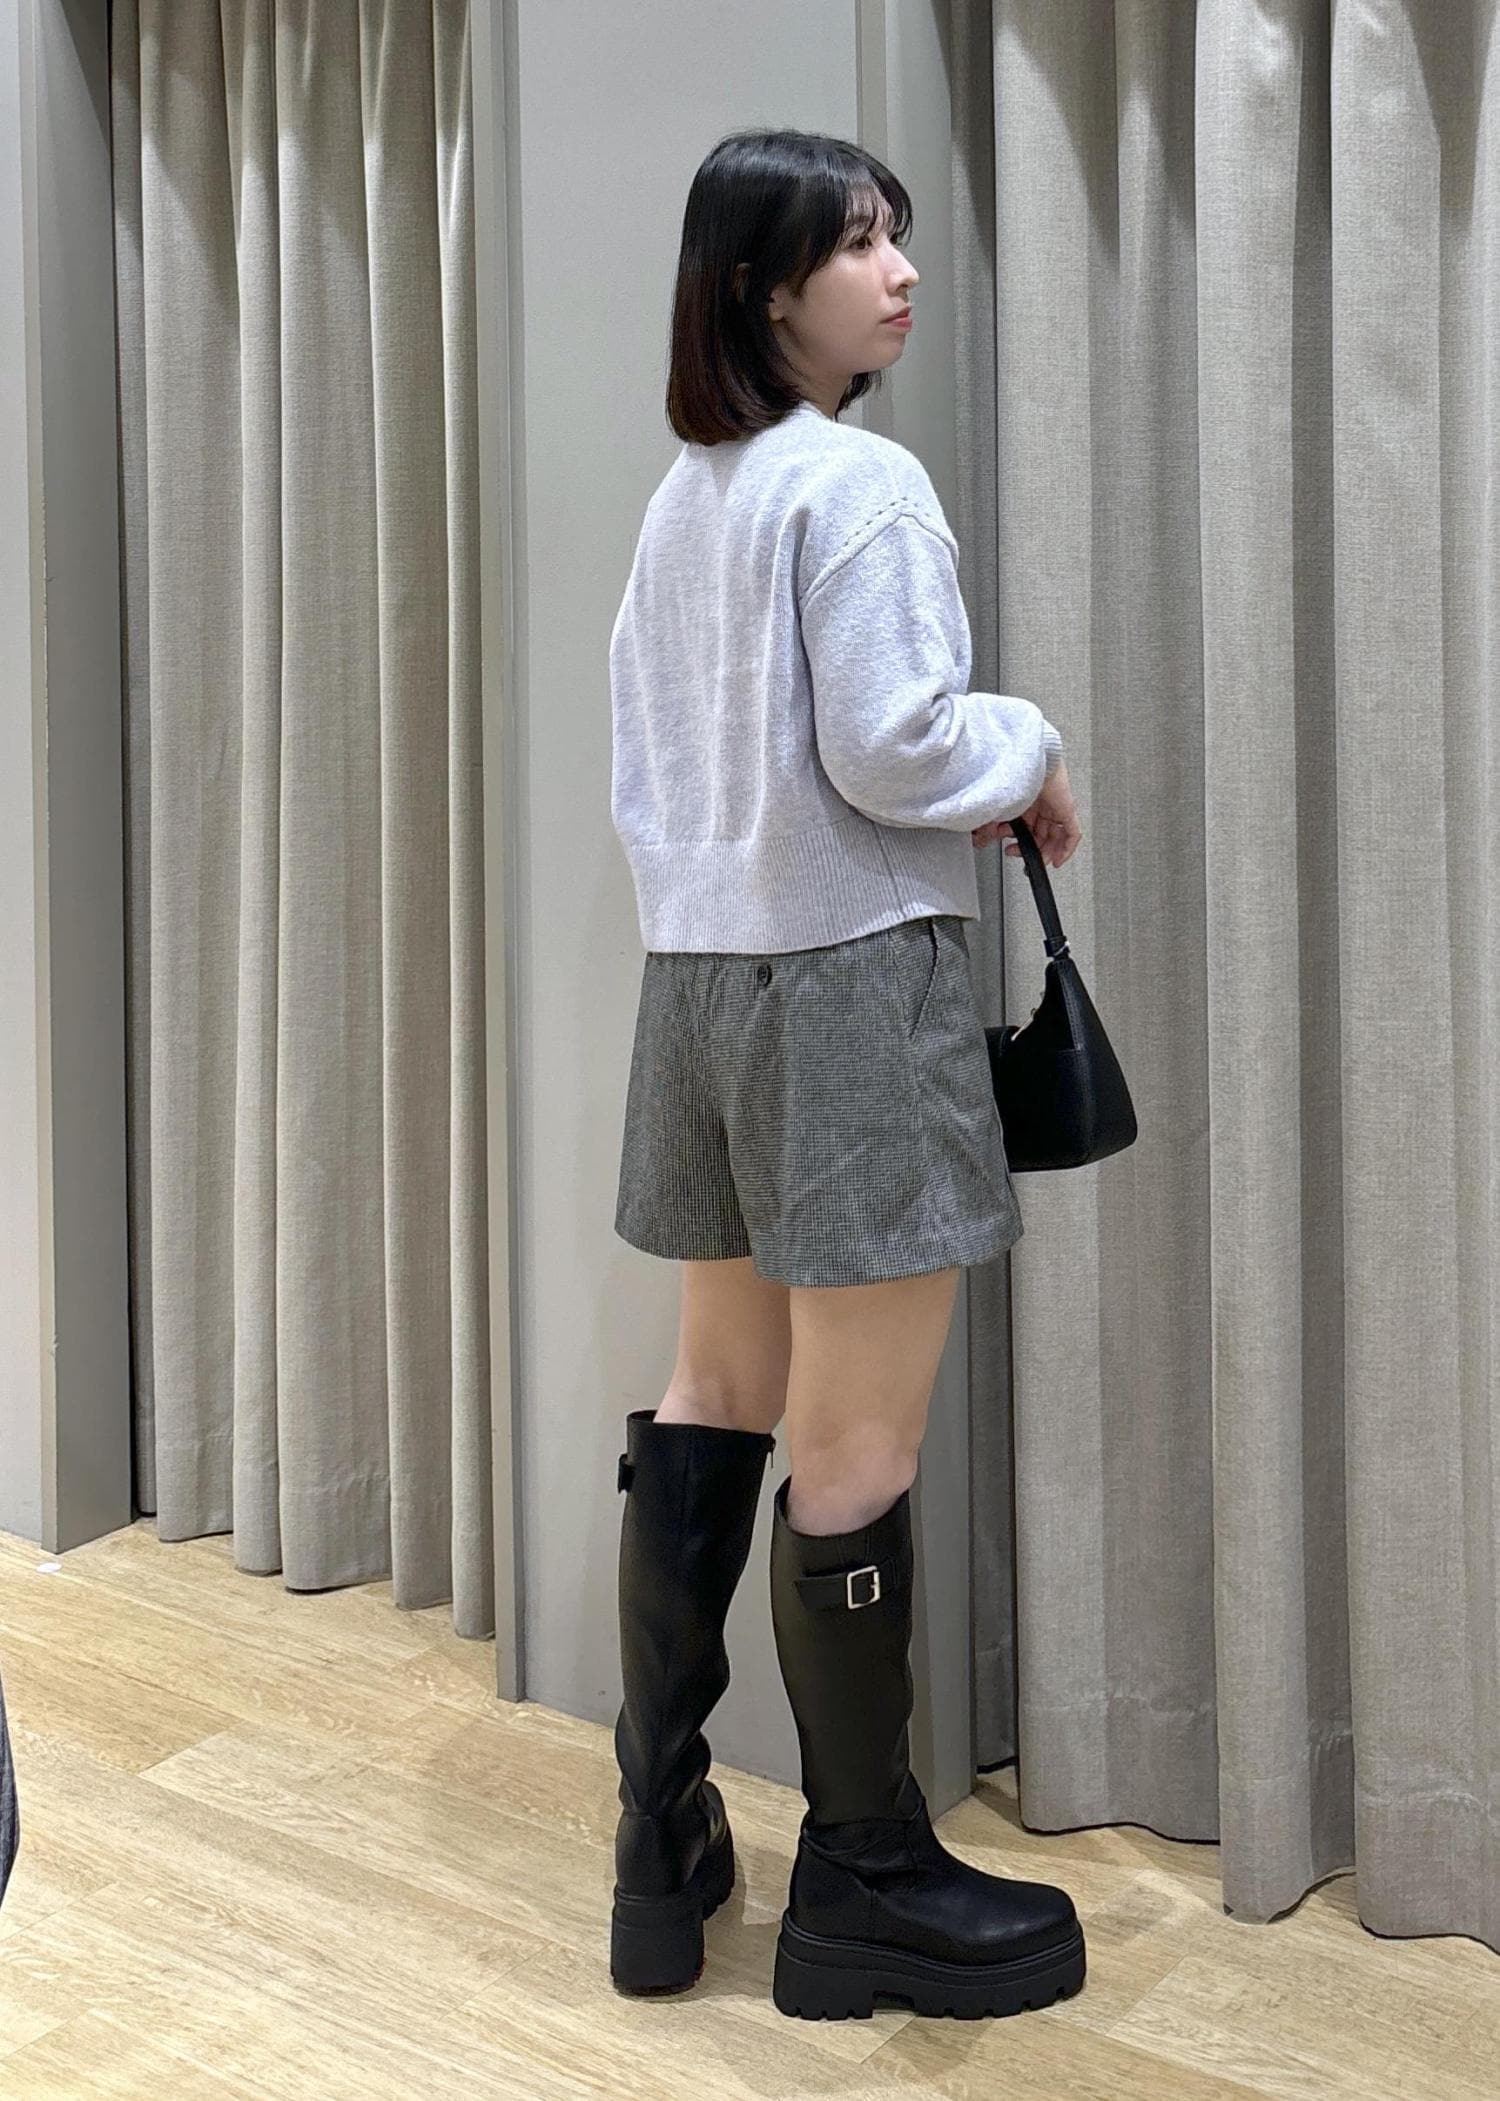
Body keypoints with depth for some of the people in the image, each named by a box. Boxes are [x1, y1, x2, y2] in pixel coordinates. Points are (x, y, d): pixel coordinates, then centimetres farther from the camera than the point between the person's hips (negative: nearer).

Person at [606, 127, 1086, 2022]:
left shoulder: (675, 502, 15)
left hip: (696, 977, 9)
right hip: (850, 978, -9)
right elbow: (890, 751, -16)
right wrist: (1031, 751, 0)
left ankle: (663, 1834, 23)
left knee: (713, 1402, 14)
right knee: (856, 1446, -1)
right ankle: (866, 1883, 12)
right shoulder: (860, 481, -11)